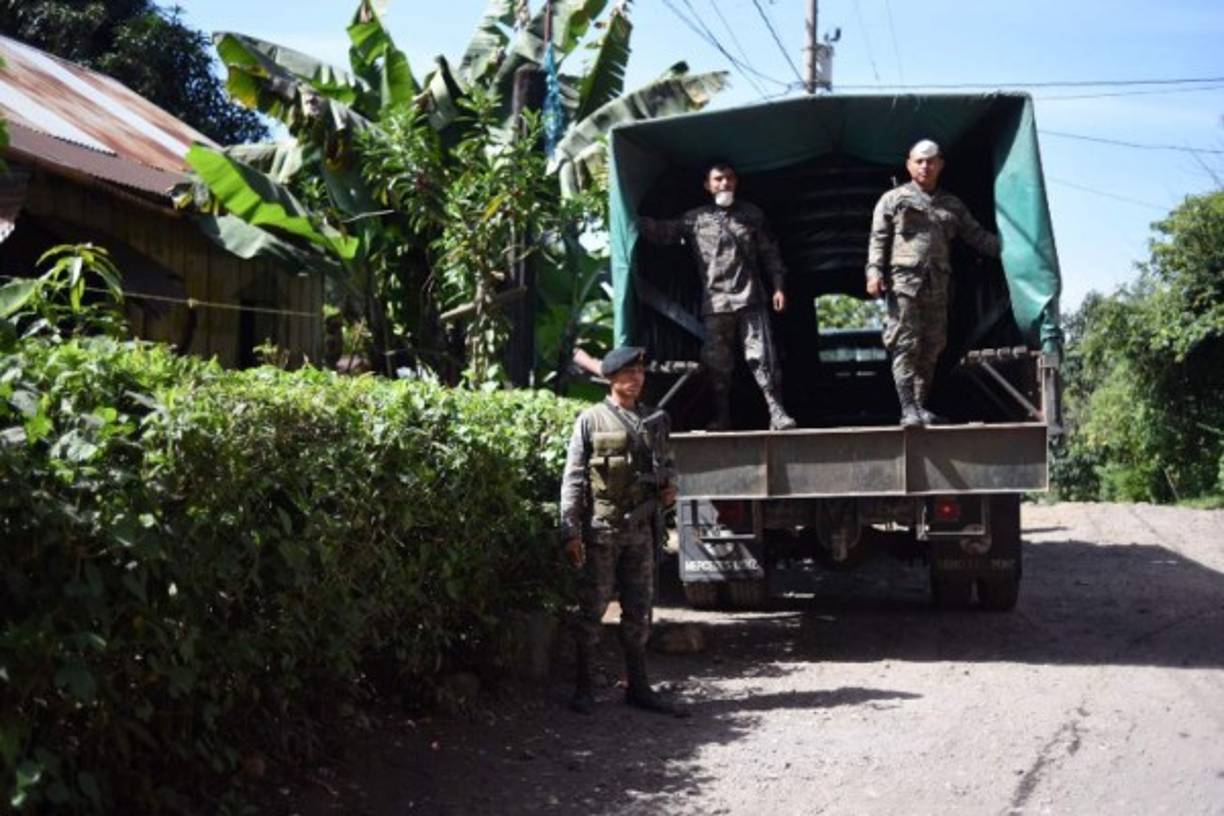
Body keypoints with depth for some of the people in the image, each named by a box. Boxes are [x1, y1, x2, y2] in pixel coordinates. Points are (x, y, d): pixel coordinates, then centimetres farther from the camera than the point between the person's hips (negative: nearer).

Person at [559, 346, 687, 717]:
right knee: (592, 608, 1)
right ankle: (584, 688, 11)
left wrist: (669, 487, 0)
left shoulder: (655, 420, 11)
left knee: (639, 611, 10)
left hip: (641, 528, 5)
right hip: (602, 529, -5)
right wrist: (571, 532, -12)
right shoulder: (591, 420, -4)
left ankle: (638, 687, 19)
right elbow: (573, 479, -6)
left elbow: (667, 463, 24)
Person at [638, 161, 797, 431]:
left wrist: (779, 286, 4)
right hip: (714, 304, 1)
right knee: (717, 363, 4)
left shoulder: (752, 214, 13)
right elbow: (664, 231, 5)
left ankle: (777, 412, -6)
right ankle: (722, 417, 13)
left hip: (750, 300, -1)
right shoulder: (695, 219, 11)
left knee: (761, 357, -8)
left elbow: (770, 252, 13)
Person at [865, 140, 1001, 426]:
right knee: (905, 346, -10)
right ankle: (908, 409, -13)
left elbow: (977, 236, 19)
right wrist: (874, 272, -11)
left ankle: (921, 407, 11)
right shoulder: (893, 199, 9)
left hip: (937, 286, 4)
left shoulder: (952, 205, 21)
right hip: (903, 281, -4)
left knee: (931, 349, 4)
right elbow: (878, 239, 3)